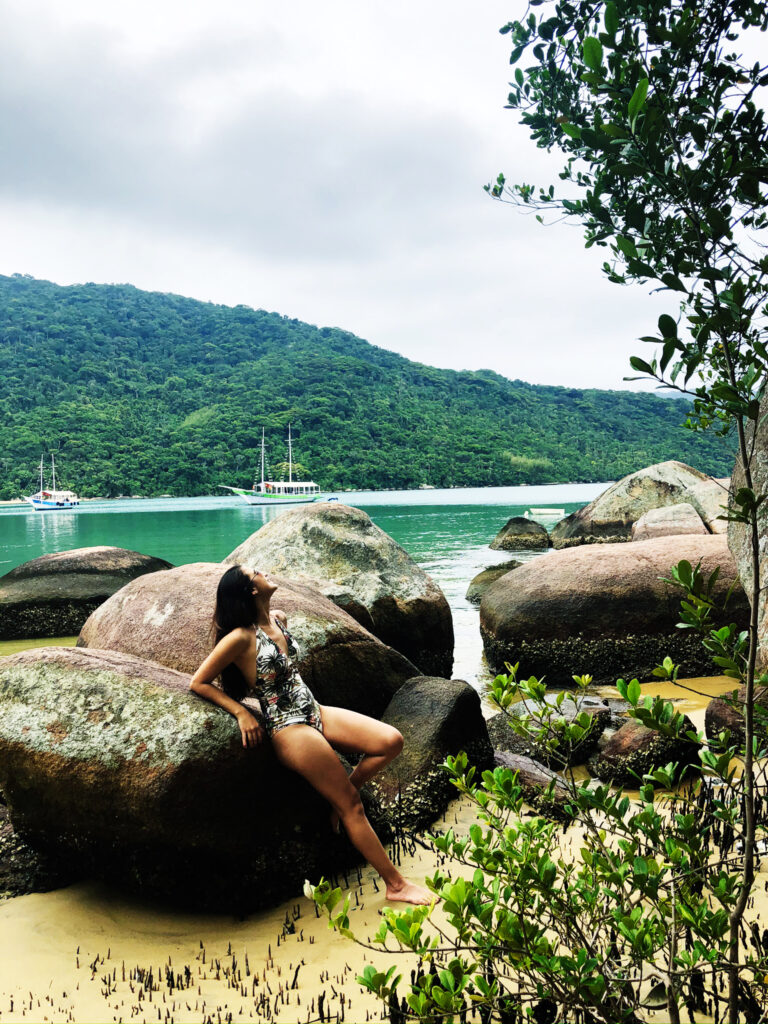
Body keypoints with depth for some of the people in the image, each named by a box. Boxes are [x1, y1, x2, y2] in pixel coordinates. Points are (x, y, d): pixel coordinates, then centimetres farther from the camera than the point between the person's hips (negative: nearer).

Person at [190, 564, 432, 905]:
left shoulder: (279, 619, 5)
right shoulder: (241, 639, -18)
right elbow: (198, 683, -11)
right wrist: (241, 713, -14)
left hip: (315, 712, 8)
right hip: (290, 730, -8)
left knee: (392, 741, -4)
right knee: (351, 805, -4)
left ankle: (339, 792, 14)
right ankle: (395, 884, 7)